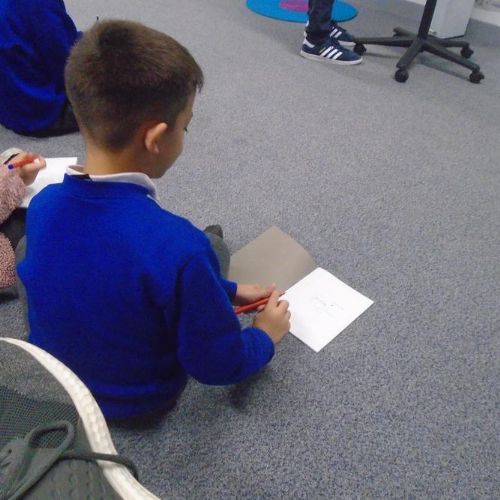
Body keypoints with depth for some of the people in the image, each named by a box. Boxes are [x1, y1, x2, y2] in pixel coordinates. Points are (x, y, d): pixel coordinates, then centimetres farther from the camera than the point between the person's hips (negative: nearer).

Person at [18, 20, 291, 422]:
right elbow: (216, 366, -25)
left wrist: (228, 291, 2)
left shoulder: (43, 206, -19)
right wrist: (266, 337, -2)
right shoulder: (178, 246, -39)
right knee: (212, 242, 13)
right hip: (139, 400, -4)